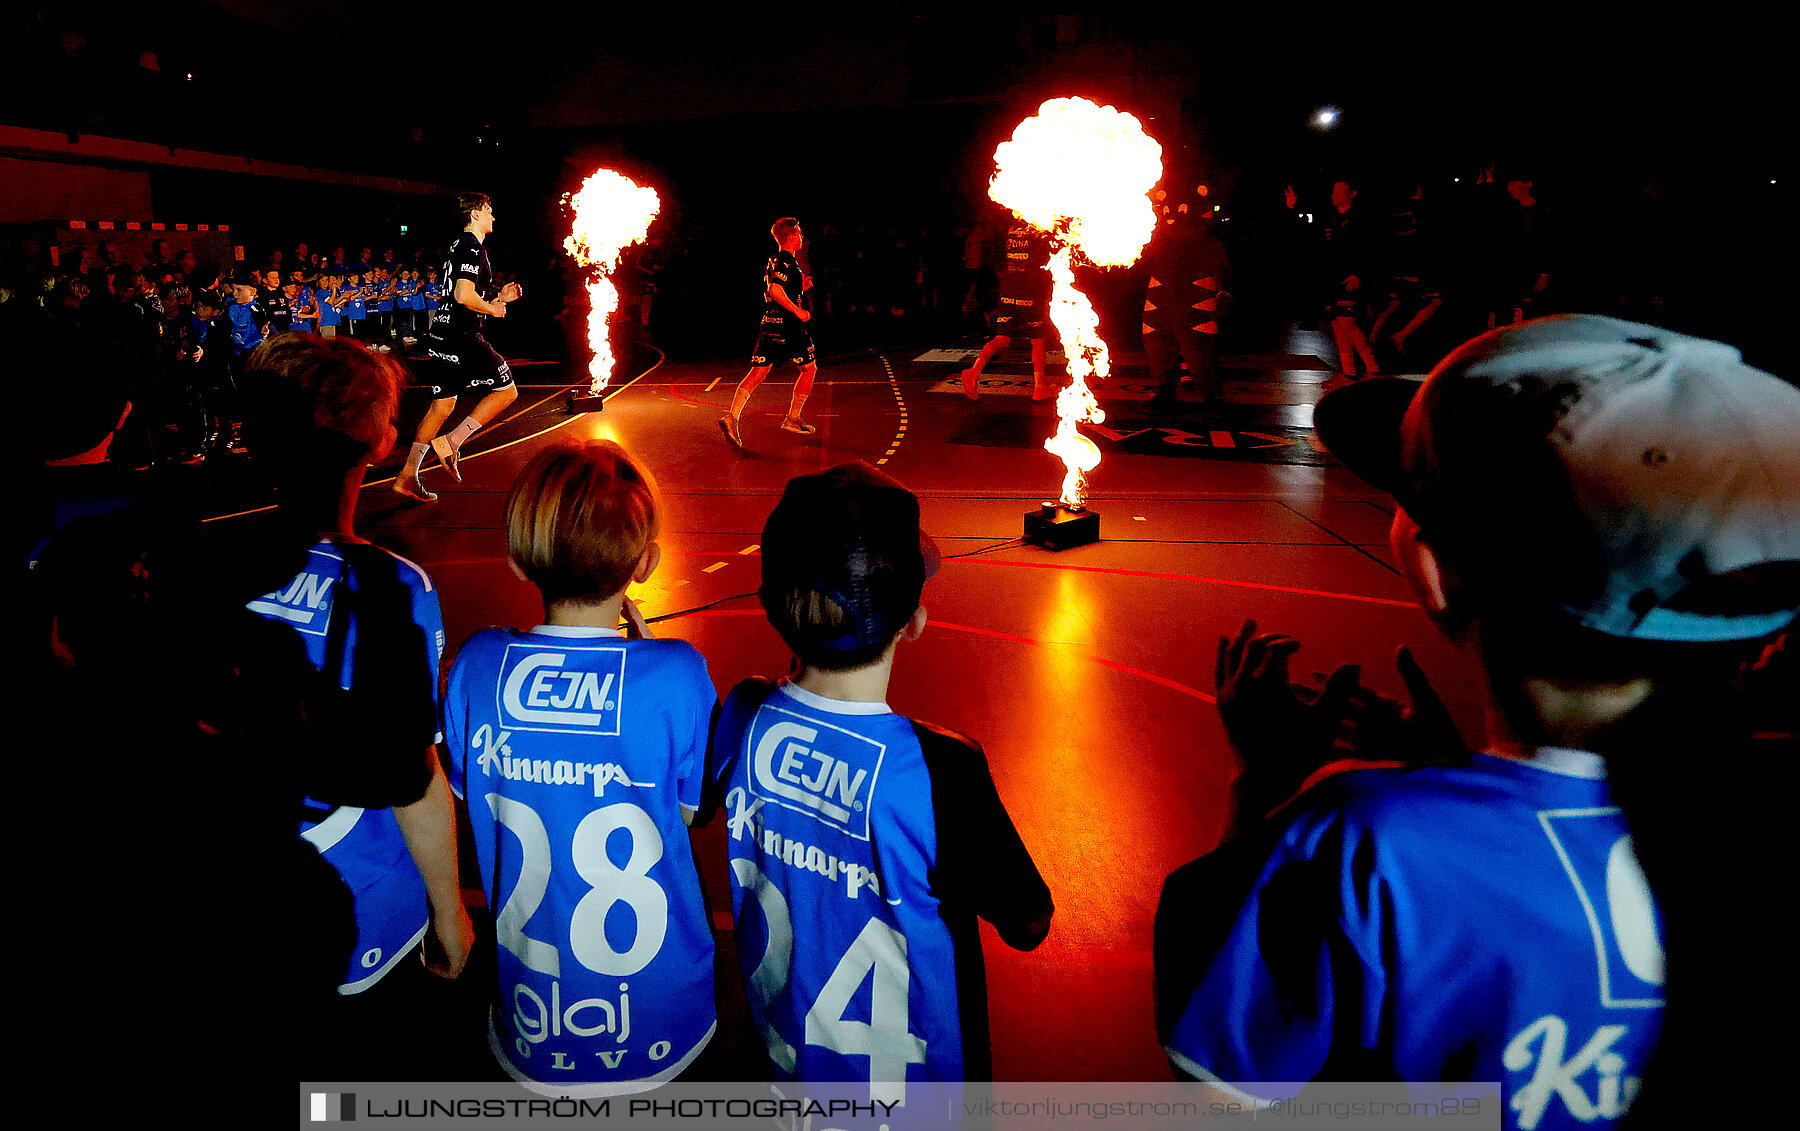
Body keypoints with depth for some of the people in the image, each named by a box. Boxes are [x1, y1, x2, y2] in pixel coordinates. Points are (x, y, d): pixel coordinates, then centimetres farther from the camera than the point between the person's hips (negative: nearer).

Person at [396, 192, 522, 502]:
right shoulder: (472, 247, -11)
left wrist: (498, 297, 20)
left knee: (442, 405, 10)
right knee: (507, 390, 0)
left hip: (444, 335, 10)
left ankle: (407, 477, 10)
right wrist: (494, 309, -6)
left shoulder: (460, 246, 22)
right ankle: (452, 441, -6)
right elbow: (464, 295, -23)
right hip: (461, 336, -10)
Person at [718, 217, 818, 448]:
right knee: (809, 368, 11)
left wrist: (800, 287, 20)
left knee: (757, 373, 1)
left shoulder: (774, 260, 20)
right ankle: (792, 419, 15)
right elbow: (774, 290, -24)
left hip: (769, 324, 8)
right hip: (787, 326, -8)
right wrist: (798, 311, -20)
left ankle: (732, 417, -15)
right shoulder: (788, 262, -10)